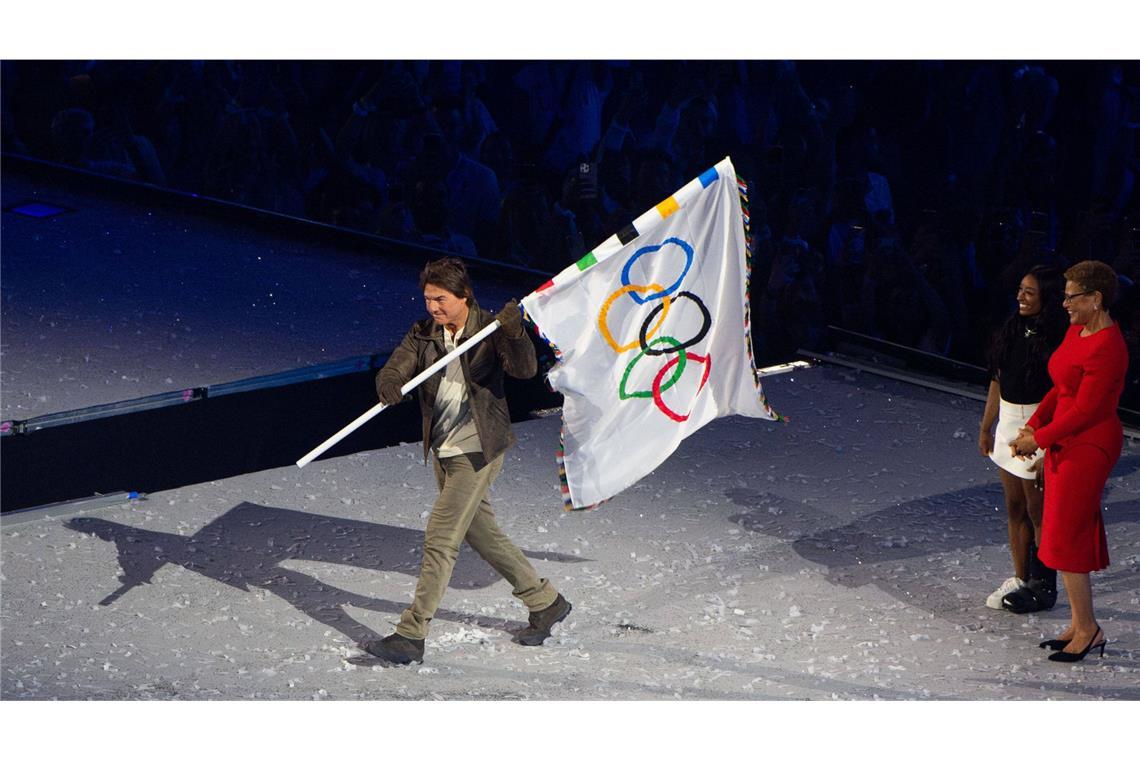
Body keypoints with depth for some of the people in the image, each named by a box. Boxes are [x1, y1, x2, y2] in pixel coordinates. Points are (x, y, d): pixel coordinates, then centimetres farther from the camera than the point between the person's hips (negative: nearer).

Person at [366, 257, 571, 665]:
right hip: (443, 450, 7)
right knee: (482, 533, 18)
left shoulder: (489, 329, -12)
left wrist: (514, 333, -42)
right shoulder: (423, 333, 2)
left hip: (478, 449, -7)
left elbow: (525, 369, -23)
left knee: (440, 537, -10)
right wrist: (388, 383, -33)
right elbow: (397, 365, -9)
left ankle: (410, 637, -5)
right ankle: (546, 603, 34)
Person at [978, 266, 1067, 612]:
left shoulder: (1056, 340, -17)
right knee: (1014, 507, 14)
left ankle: (1043, 587, 13)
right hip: (1008, 424, 8)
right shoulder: (1012, 330, 6)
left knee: (1038, 511, 1)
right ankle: (1020, 579, 26)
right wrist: (986, 427, 17)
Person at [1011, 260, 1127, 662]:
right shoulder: (1076, 331, 8)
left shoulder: (1106, 347, -22)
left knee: (1064, 538, -5)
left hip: (1089, 446, -10)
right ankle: (1079, 624, 21)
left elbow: (1085, 410, -21)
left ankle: (1088, 628, 6)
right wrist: (1032, 426, 2)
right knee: (1071, 535, 13)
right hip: (1066, 443, 10)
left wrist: (1040, 439, -13)